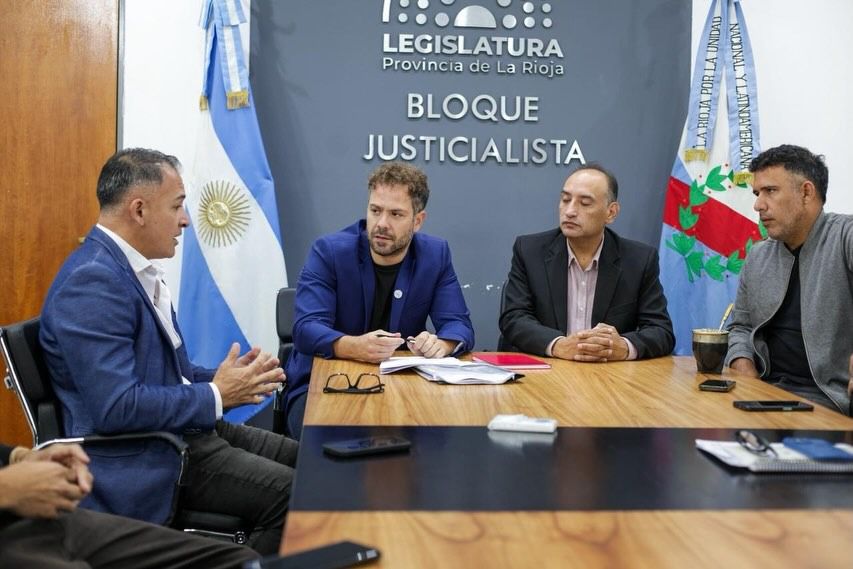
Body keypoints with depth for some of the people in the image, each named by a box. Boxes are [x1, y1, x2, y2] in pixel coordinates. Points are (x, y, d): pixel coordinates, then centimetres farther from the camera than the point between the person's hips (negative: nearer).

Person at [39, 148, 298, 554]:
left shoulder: (133, 268, 10)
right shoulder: (93, 282, -21)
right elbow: (116, 407, -28)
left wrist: (223, 381, 0)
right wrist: (216, 395, -17)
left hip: (182, 429, 10)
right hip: (141, 458, -10)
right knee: (294, 493, -17)